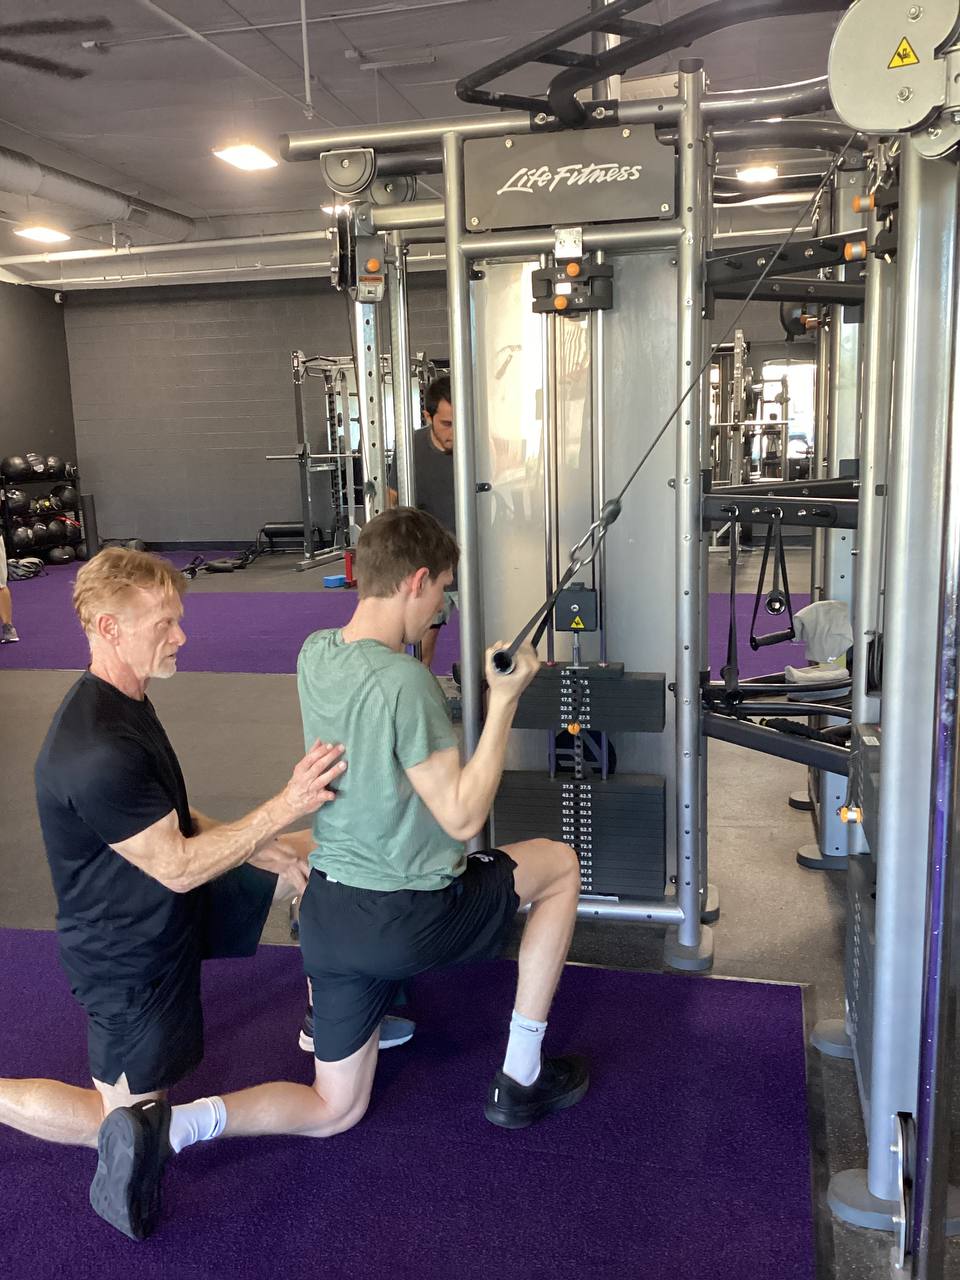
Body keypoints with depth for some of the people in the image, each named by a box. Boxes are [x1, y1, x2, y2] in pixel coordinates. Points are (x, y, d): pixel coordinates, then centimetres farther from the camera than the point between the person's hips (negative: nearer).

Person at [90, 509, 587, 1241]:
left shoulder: (314, 653, 1)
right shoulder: (404, 681, -23)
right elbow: (463, 819, -19)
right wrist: (503, 702, -15)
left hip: (329, 911, 7)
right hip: (409, 919, -7)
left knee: (333, 1112, 22)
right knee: (560, 864, 18)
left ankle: (166, 1127, -3)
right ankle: (521, 1082, 21)